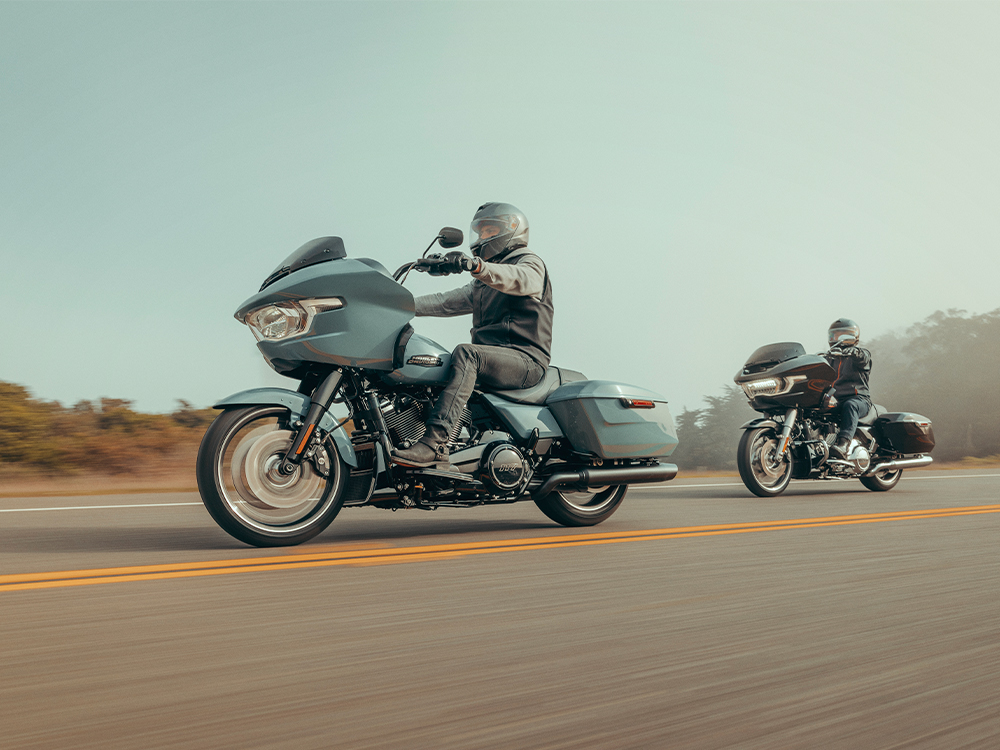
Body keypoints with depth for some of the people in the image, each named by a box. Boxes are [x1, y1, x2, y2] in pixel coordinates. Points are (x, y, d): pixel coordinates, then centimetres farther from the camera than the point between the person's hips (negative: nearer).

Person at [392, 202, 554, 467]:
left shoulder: (529, 262, 4)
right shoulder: (483, 283, 30)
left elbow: (521, 279, -22)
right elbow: (446, 301, 22)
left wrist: (475, 265, -40)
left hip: (525, 359, -8)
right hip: (491, 358, 8)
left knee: (465, 353, -35)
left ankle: (436, 441, -45)